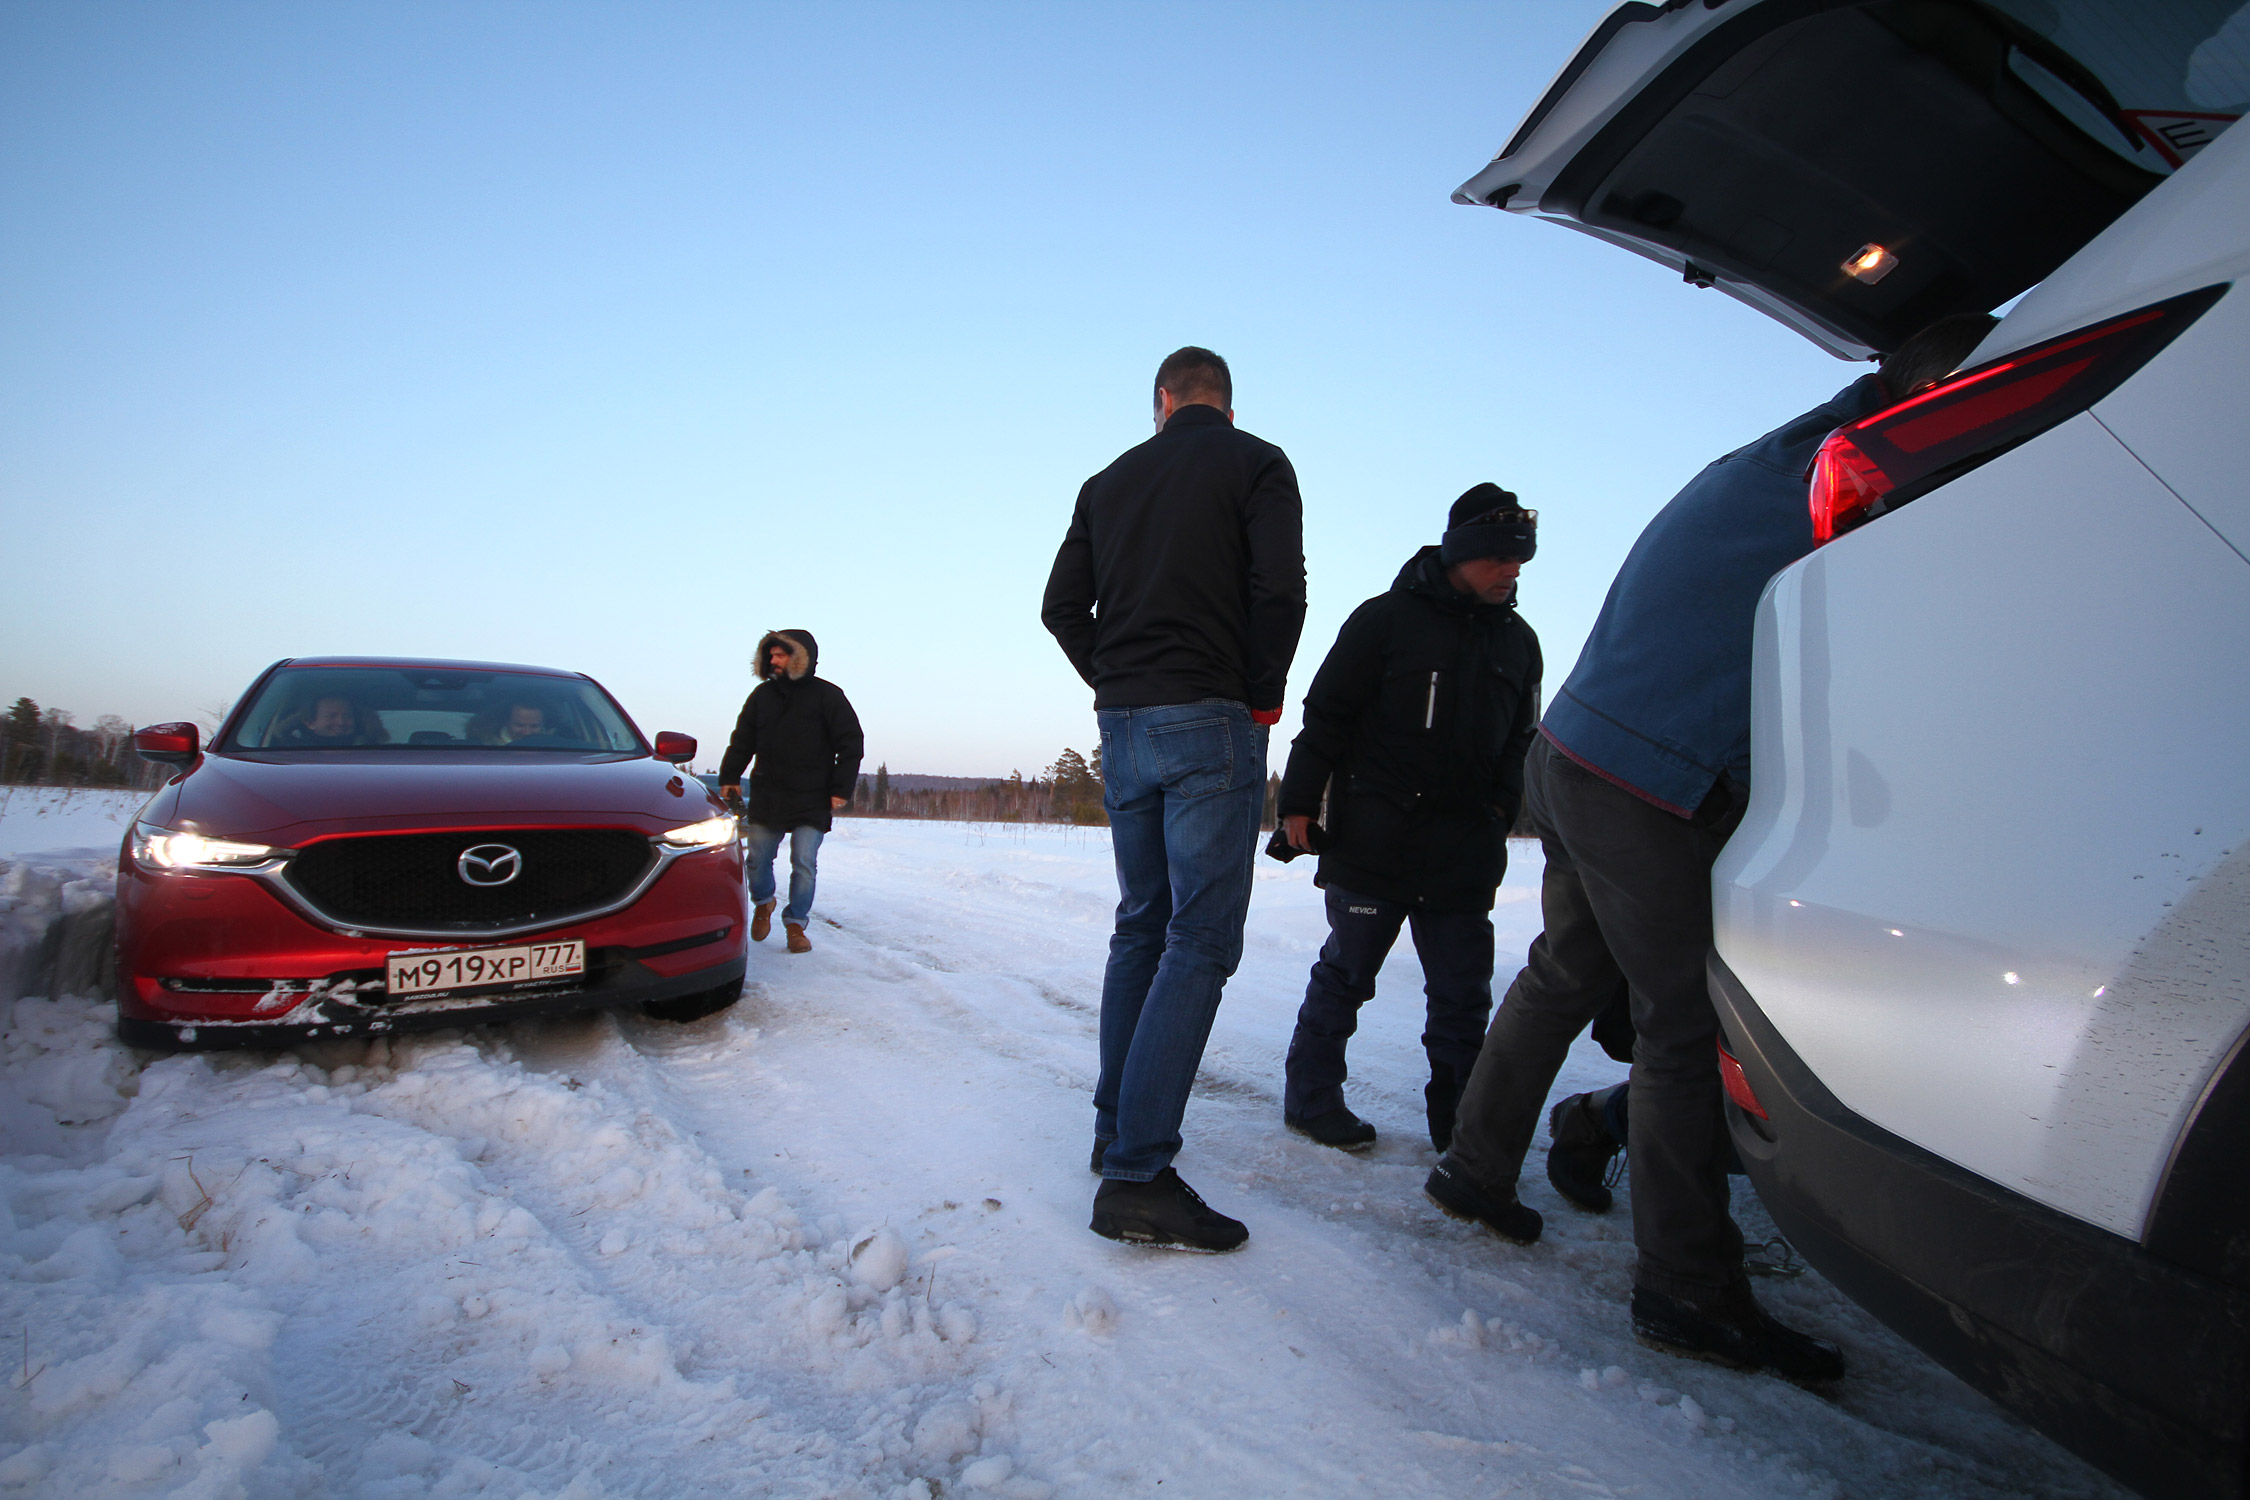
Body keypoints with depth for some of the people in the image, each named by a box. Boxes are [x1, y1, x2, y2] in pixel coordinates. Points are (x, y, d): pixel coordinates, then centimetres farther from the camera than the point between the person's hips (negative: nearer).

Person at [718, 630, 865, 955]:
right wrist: (729, 777, 6)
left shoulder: (827, 695, -3)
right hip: (767, 796, 4)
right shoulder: (763, 695, 9)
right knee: (757, 859, 7)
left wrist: (841, 789, -9)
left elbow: (851, 744, -3)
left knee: (804, 864, -4)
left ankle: (796, 924, 11)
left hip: (812, 800, -3)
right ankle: (763, 903, 35)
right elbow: (742, 741, 16)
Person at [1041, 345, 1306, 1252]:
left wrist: (1116, 685, 15)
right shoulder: (1255, 464, 1)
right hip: (1211, 722, -6)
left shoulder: (1108, 482, 16)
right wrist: (1263, 698, -1)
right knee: (1201, 940, -7)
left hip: (1123, 726, 6)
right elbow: (1279, 590, -13)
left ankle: (1119, 1126, 22)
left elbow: (1061, 607, 12)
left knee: (1141, 926, 16)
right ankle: (1137, 1174, -11)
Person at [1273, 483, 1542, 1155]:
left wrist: (1498, 810, 10)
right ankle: (1310, 1098, 20)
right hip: (1372, 843, -5)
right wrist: (1300, 802, -7)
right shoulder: (1387, 618, -3)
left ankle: (1457, 1117, 20)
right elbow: (1326, 714, -4)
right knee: (1346, 973, 5)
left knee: (1463, 993, 7)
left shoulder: (1517, 640, 13)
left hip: (1465, 854, 5)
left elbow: (1518, 742, 21)